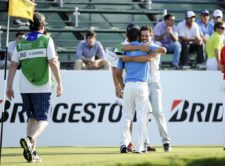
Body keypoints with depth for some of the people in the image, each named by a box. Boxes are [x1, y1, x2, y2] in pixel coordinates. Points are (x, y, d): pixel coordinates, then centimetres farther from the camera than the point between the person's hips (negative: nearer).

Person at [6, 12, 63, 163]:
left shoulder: (21, 43, 8)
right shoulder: (46, 41, -2)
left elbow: (13, 66, 4)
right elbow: (53, 62, -10)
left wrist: (9, 86, 8)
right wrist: (59, 83, -7)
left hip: (25, 88, 4)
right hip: (42, 88, -4)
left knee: (32, 118, 17)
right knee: (42, 119, -1)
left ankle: (32, 151, 8)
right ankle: (30, 140, -29)